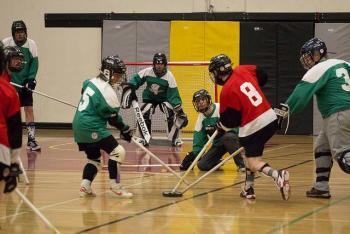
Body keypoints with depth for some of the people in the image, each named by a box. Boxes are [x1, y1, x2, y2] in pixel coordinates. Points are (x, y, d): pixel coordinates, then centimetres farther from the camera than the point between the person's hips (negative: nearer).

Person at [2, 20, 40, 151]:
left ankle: (31, 140, -2)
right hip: (9, 83, 0)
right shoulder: (5, 43, -6)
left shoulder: (31, 44, -4)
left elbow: (34, 62, -3)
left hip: (25, 83, 0)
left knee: (29, 109, -5)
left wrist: (31, 79, -12)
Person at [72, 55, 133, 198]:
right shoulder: (107, 92, -14)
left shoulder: (91, 82, 11)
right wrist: (125, 130, 6)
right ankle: (115, 186, -8)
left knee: (94, 158, 17)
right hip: (92, 128, -10)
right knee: (117, 151, -10)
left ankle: (85, 187, 6)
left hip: (79, 126, 10)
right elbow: (113, 117, -8)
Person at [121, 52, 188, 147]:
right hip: (149, 97, 1)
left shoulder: (169, 76, -23)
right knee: (144, 115, -17)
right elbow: (136, 80, -6)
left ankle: (175, 139, -8)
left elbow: (174, 95, -23)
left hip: (164, 98, -1)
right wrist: (128, 89, -23)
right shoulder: (147, 72, -19)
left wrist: (180, 111, -29)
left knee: (172, 114, -21)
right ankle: (141, 138, 0)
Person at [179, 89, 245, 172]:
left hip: (231, 138, -6)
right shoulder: (201, 117, 2)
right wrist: (194, 153, -5)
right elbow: (198, 135, 4)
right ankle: (217, 162, 19)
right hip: (217, 144, 6)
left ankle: (241, 164, -28)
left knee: (228, 137, -44)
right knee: (202, 165, -14)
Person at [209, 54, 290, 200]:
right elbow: (262, 76, 23)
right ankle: (248, 188, 23)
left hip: (252, 127, -8)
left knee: (254, 164, -2)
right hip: (271, 118, 8)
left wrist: (220, 127, 14)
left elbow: (230, 121, -6)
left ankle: (277, 175, -29)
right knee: (251, 152, 25)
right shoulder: (243, 70, 5)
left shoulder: (227, 91, -12)